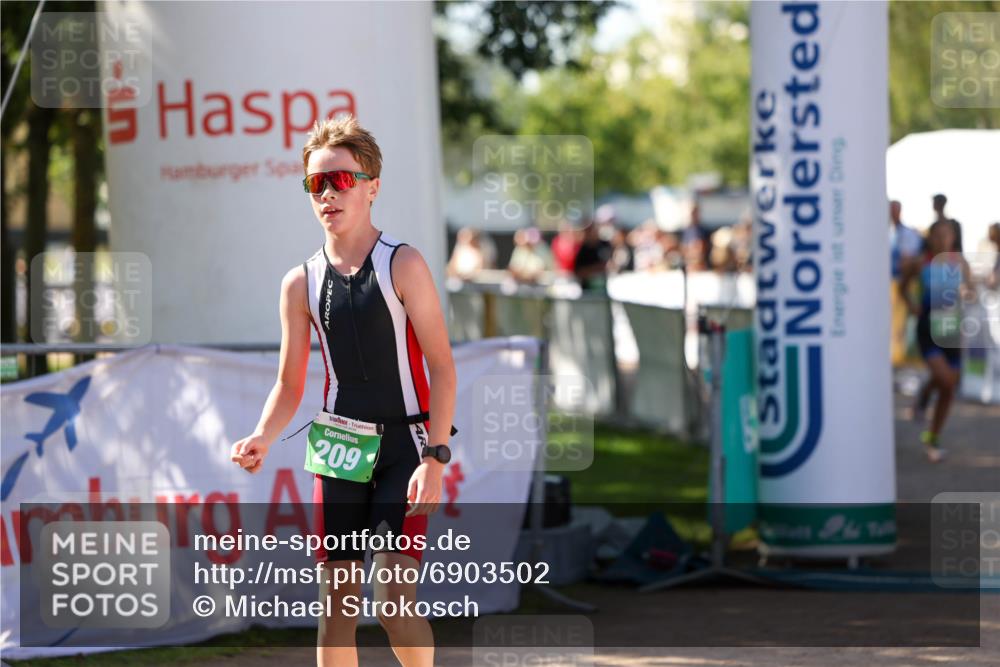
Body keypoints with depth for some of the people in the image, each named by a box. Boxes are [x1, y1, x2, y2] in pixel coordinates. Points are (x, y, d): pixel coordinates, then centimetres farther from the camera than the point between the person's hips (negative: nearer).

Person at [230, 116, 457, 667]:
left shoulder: (402, 265, -6)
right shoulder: (301, 283, 6)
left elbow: (442, 368, -8)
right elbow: (290, 385, 11)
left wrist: (435, 457, -16)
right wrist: (262, 439, -8)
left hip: (404, 447, -4)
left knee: (395, 603, -13)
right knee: (336, 603, 1)